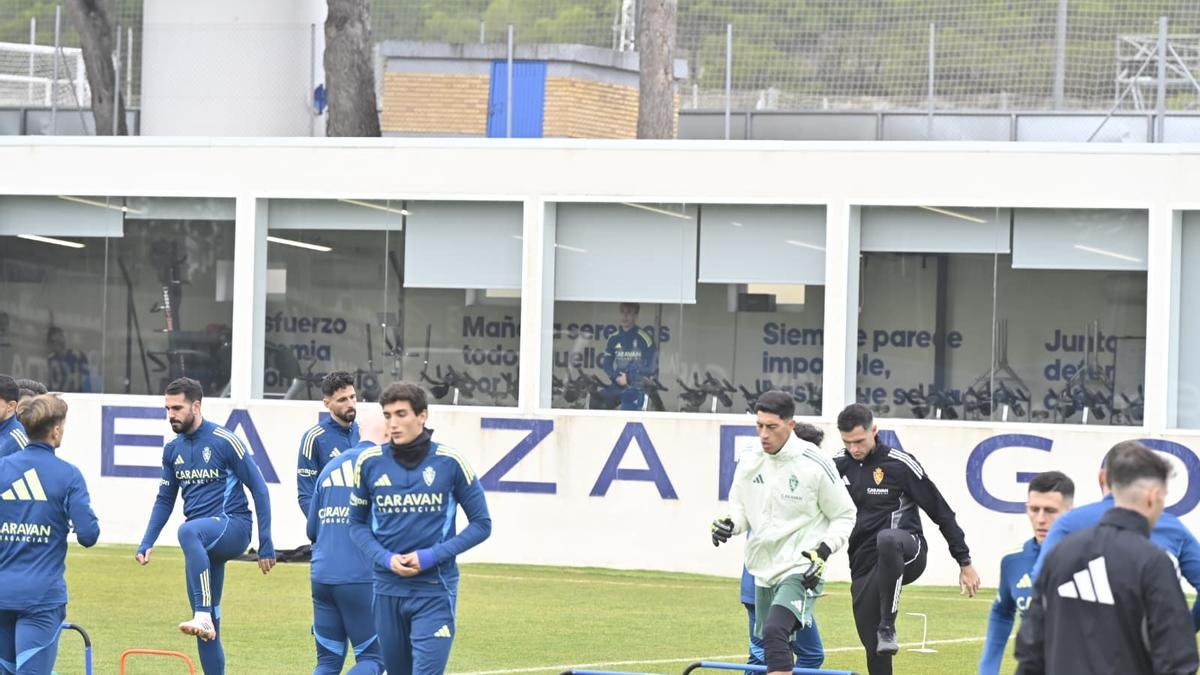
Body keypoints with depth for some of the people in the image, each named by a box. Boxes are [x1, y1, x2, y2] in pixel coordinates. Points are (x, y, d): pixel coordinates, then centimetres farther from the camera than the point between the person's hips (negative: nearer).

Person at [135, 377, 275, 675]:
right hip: (203, 545, 7)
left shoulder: (224, 441, -9)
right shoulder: (173, 450, 10)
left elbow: (259, 489, -7)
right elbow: (165, 500, 20)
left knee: (189, 531, -39)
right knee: (208, 625, 4)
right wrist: (147, 543, 7)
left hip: (233, 526, -7)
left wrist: (266, 545, -9)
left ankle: (203, 617, -45)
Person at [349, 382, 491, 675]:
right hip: (388, 588, 3)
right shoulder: (370, 462, 0)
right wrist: (385, 559, -8)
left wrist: (432, 557, -11)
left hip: (434, 588, -3)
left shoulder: (449, 462, -6)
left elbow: (481, 524, 1)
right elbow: (358, 523, 11)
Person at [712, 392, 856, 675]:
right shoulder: (749, 461, 1)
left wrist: (823, 551, -17)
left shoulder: (814, 465, -13)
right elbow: (741, 508, 15)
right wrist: (729, 524, -9)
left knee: (774, 633, -27)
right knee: (770, 643, 18)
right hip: (764, 570, 7)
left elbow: (845, 516, -3)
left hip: (801, 570, -7)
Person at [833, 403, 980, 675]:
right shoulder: (837, 467, 4)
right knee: (873, 646, -1)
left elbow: (941, 512, -3)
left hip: (905, 553, -5)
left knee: (887, 540, -40)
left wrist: (965, 563, -3)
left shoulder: (900, 464, -8)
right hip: (864, 567, 5)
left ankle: (887, 628, -34)